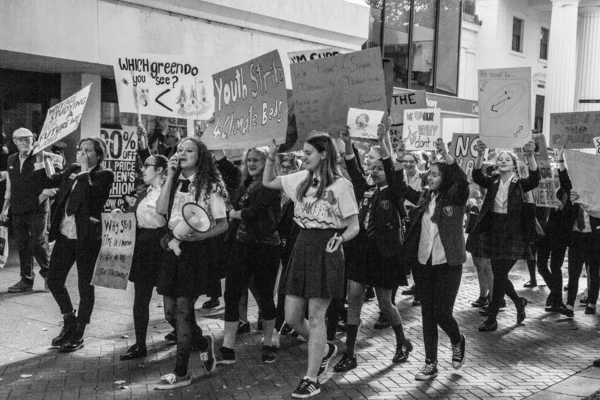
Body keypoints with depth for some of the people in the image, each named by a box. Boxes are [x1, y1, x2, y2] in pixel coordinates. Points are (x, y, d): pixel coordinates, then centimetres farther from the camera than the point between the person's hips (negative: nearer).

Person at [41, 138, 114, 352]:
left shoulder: (104, 175, -8)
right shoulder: (72, 170, 10)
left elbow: (91, 196, -23)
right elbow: (49, 181, 11)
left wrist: (84, 170, -19)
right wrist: (40, 159, 0)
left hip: (86, 238, -6)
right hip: (65, 236, 6)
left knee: (85, 288, 5)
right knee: (53, 281, 13)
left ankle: (78, 335, 19)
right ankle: (69, 322, 34)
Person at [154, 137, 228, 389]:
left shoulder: (209, 186, -3)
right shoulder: (174, 183, 11)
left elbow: (223, 225, -3)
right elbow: (160, 210, -7)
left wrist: (199, 235, -19)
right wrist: (170, 176, -8)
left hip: (196, 250, -6)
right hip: (173, 248, 6)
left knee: (183, 309, -5)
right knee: (170, 312, 7)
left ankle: (181, 373, 7)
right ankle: (204, 343, 33)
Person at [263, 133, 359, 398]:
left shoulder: (341, 185, -9)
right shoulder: (301, 179, 8)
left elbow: (354, 227, -6)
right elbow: (268, 182, 20)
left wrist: (340, 239, -26)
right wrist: (271, 157, 6)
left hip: (325, 252, -6)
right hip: (302, 249, 6)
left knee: (315, 318, -1)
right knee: (291, 317, 8)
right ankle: (325, 349, 35)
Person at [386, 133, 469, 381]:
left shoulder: (455, 198, -6)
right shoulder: (424, 198, 9)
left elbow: (463, 181, -25)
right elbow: (399, 187, 8)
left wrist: (447, 156, -35)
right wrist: (387, 159, 0)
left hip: (447, 264, -5)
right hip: (422, 263, 5)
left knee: (442, 313, -3)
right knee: (427, 314, 8)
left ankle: (458, 341, 31)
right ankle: (431, 364, 16)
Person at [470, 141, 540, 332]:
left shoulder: (520, 184, -1)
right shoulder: (492, 182, 6)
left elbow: (535, 178, -21)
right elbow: (477, 176, -12)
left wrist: (530, 156, -37)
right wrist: (480, 155, -29)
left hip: (513, 235, -4)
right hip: (494, 231, 4)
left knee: (500, 276, -4)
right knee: (499, 275, 12)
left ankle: (492, 319, 6)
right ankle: (519, 302, 39)